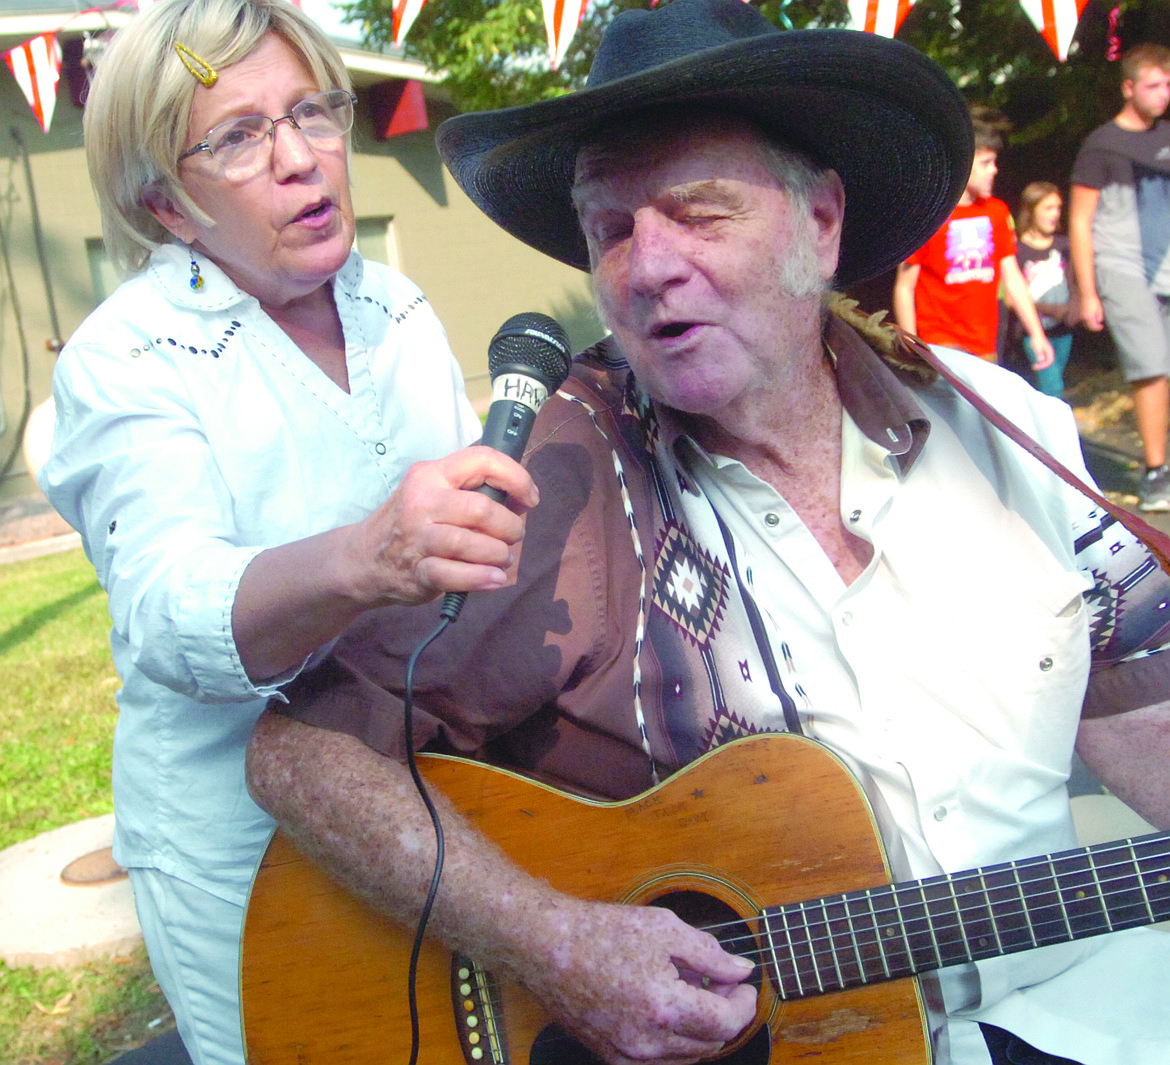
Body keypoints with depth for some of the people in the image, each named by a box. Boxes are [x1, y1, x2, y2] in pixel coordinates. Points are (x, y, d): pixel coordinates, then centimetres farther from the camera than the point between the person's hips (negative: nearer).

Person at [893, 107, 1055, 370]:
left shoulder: (997, 212, 11)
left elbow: (1012, 278, 15)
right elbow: (904, 288, -6)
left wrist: (1036, 334, 11)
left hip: (985, 348, 6)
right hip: (940, 346, -6)